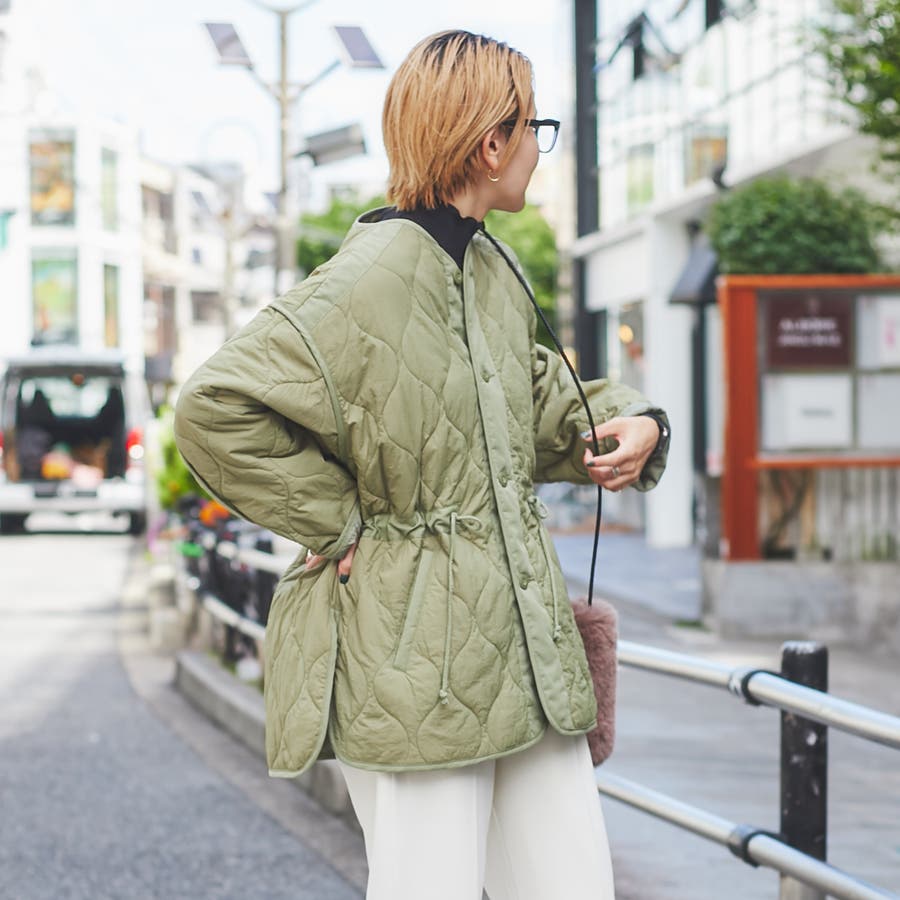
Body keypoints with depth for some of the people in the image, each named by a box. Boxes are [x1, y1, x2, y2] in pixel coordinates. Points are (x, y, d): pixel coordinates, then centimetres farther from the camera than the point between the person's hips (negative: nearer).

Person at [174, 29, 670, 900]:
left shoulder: (490, 268, 12)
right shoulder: (373, 277, -15)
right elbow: (214, 408, -21)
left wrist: (626, 423, 7)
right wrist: (336, 523, -14)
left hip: (522, 645, 9)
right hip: (412, 656, -8)